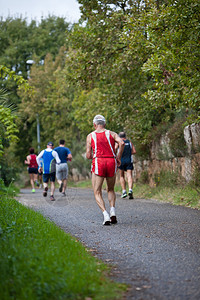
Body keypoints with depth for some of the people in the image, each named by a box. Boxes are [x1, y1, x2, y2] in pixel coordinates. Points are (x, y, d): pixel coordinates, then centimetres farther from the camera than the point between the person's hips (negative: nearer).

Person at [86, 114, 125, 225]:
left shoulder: (90, 136, 10)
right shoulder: (112, 134, 11)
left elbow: (88, 156, 5)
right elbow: (121, 143, -9)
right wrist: (118, 157, 2)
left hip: (98, 162, -2)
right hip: (111, 162, 2)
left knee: (97, 193, 5)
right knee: (111, 190, 22)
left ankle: (105, 214, -16)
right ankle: (112, 211, 0)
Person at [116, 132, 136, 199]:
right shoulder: (129, 142, 11)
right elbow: (134, 151, 7)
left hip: (121, 161, -1)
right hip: (129, 161, 1)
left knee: (122, 176, 13)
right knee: (129, 176, -6)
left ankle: (124, 191, 5)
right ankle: (130, 190, -28)